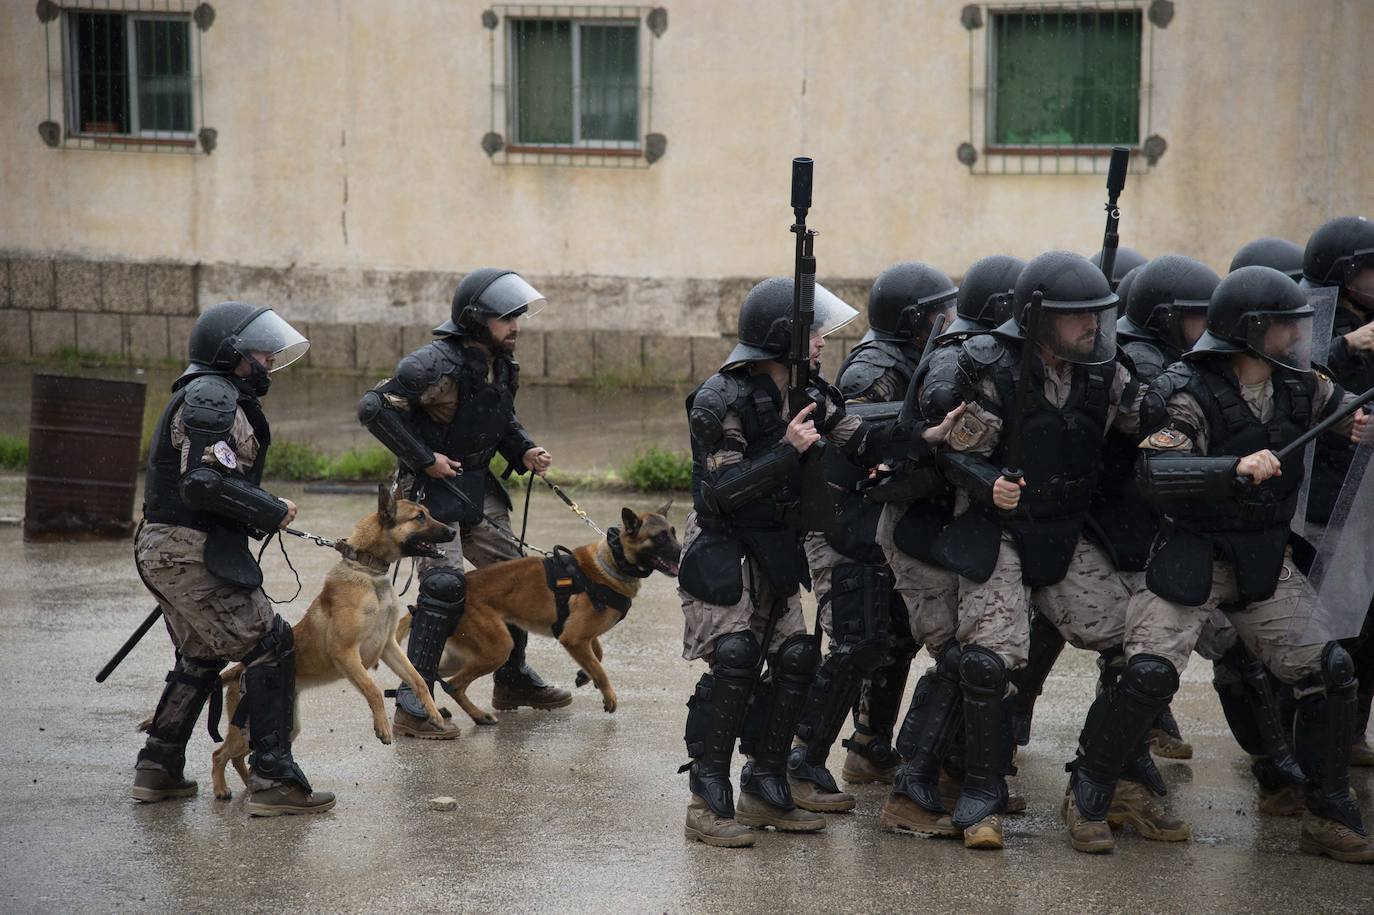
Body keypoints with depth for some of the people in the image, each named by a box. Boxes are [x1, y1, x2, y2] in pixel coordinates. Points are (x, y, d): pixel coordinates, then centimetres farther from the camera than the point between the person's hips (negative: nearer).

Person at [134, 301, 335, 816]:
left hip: (163, 548, 11)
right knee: (270, 647, -8)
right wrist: (273, 512, -15)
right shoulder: (212, 397, -14)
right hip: (192, 554, -11)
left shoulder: (214, 397, 20)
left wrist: (259, 516, 10)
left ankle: (157, 771, 28)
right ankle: (272, 781, -10)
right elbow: (205, 483, -25)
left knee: (200, 657, 23)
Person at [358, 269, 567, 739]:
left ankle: (513, 680, 35)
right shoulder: (436, 364, -23)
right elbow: (373, 406, -24)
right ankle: (411, 706, -15)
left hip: (478, 487, 9)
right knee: (445, 584, -19)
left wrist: (523, 452, 1)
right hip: (431, 488, -9)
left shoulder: (501, 364, 3)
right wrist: (424, 459, -21)